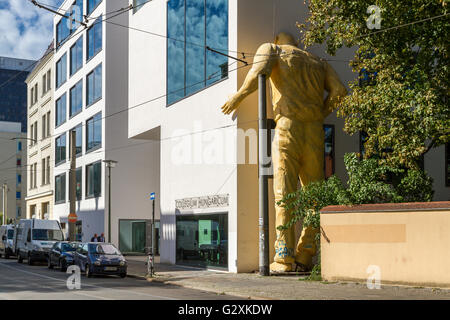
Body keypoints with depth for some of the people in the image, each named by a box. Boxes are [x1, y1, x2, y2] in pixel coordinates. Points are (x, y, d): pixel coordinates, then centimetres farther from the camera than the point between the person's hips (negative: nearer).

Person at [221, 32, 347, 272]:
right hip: (315, 132, 4)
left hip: (288, 127, -3)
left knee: (284, 193, -6)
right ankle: (305, 255, 7)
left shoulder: (271, 50, 15)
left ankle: (284, 258, -11)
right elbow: (339, 90, 11)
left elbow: (259, 71, -8)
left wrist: (238, 97, 3)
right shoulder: (318, 62, 26)